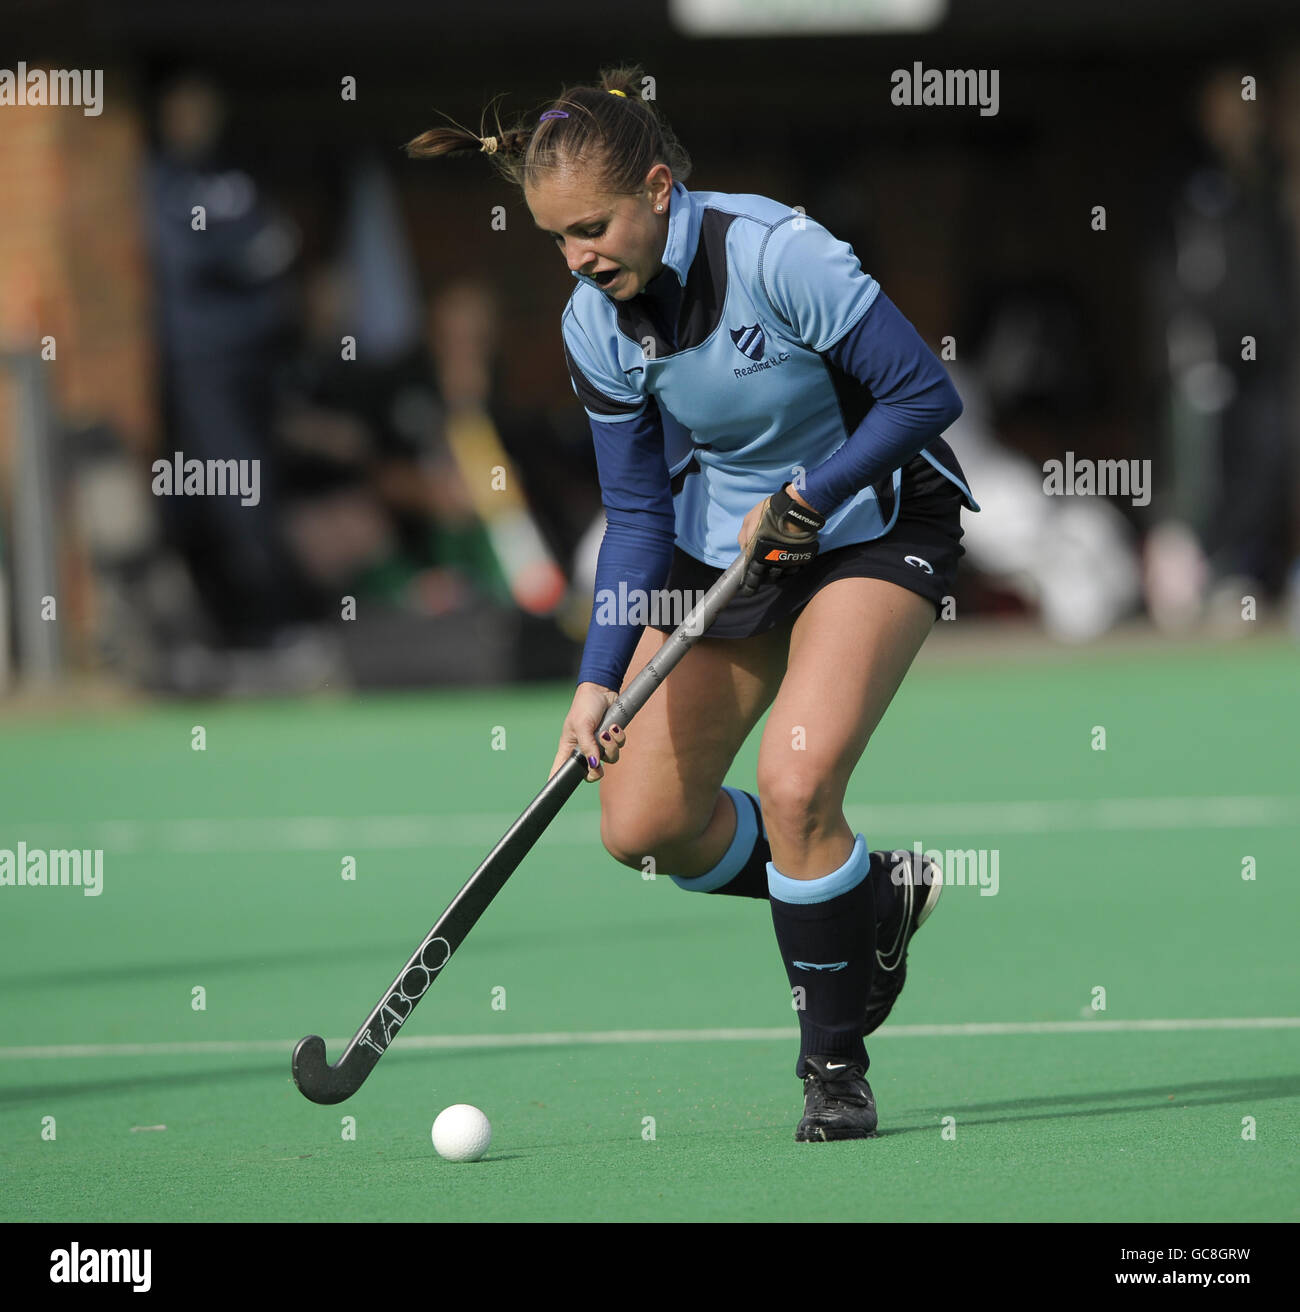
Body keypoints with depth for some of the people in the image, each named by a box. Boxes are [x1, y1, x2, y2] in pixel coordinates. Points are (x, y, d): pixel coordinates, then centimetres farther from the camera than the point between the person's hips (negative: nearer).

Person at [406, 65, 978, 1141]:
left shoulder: (777, 254, -28)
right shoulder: (595, 325, -11)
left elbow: (925, 394, -22)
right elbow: (637, 513, -5)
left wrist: (803, 500, -22)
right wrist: (601, 677, -16)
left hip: (874, 523, -6)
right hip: (720, 544, 6)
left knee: (796, 784, -25)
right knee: (644, 828, 1)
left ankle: (836, 1065, -6)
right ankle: (875, 897, 25)